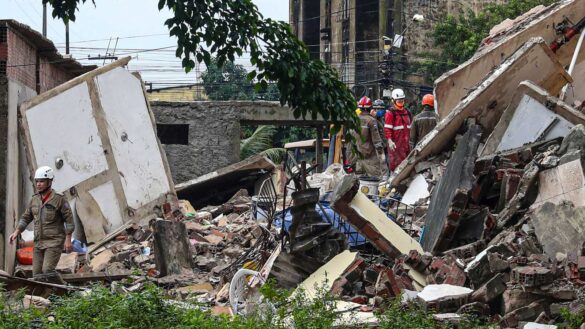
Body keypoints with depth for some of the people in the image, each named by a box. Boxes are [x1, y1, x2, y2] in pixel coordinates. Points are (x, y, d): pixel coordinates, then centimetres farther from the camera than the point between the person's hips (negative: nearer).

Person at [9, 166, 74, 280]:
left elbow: (69, 219, -8)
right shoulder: (35, 200, 8)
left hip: (54, 242, -6)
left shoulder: (59, 199, -9)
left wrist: (68, 239, -13)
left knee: (47, 270, -19)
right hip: (39, 243, 6)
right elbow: (26, 218, 13)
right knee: (37, 274, 1)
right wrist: (16, 232, -1)